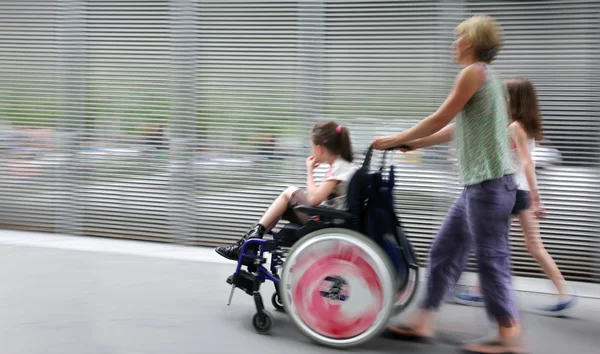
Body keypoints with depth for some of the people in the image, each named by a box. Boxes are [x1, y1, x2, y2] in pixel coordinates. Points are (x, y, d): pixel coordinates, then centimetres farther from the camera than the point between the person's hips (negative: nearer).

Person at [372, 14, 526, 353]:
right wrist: (412, 142, 22)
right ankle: (424, 322, 19)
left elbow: (440, 120, -9)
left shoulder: (474, 72, -11)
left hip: (489, 182, -10)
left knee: (492, 258, -3)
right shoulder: (486, 74, 18)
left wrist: (397, 139, 1)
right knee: (445, 251, 12)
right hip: (479, 183, 10)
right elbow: (457, 128, 21)